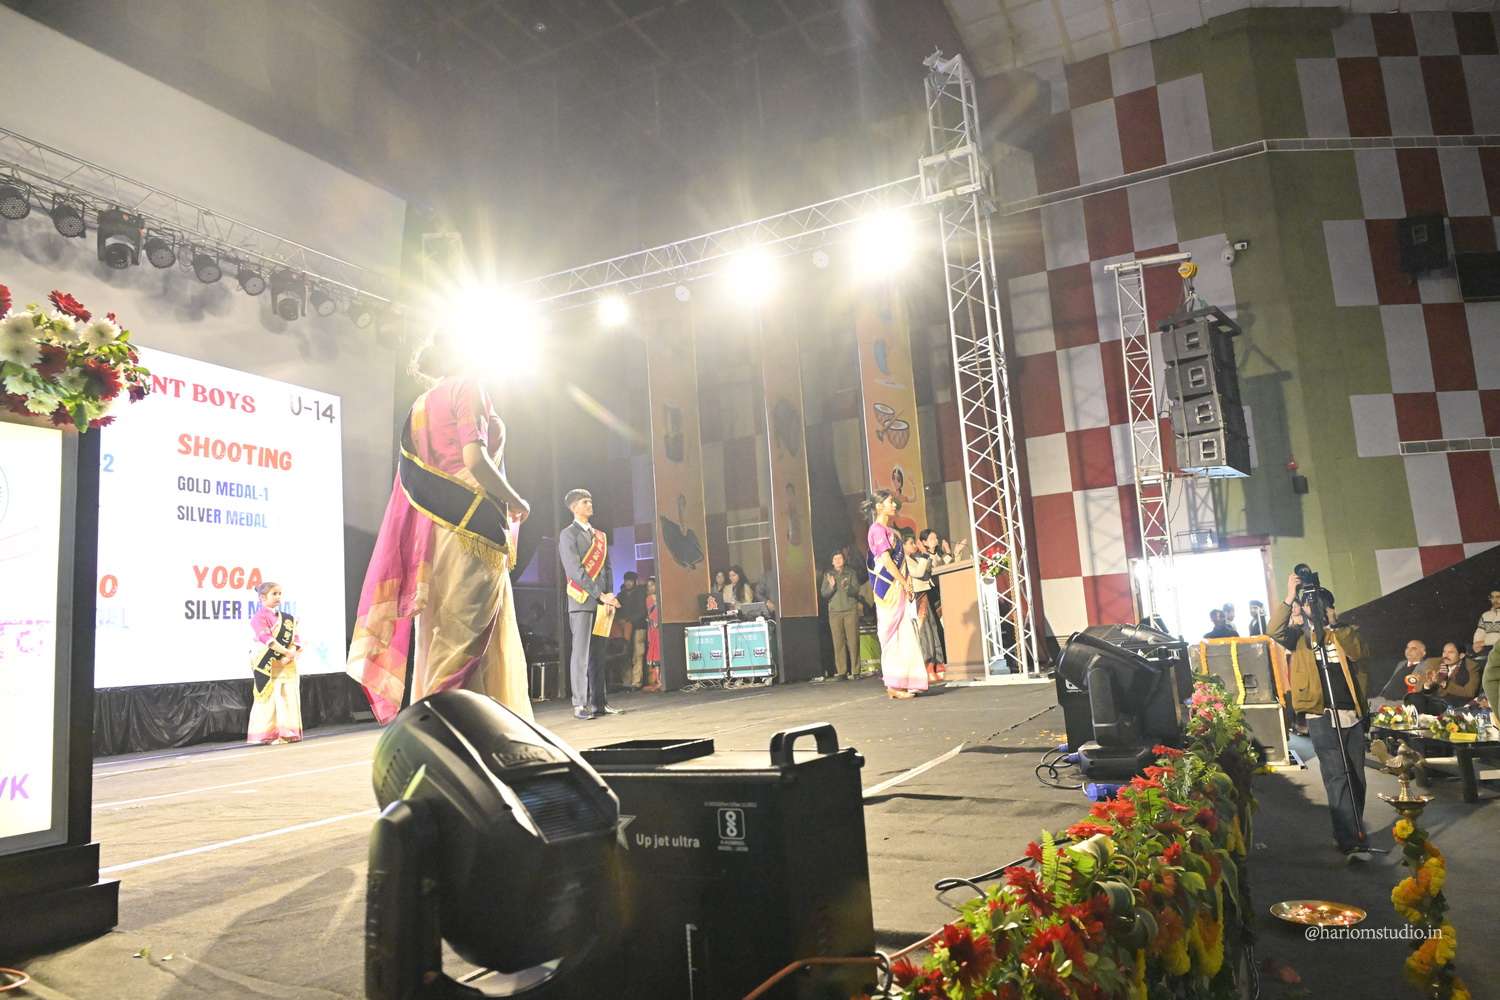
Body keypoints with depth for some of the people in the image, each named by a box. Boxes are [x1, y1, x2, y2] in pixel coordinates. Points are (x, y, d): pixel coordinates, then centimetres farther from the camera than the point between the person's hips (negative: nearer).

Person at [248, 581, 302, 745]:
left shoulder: (288, 618, 15)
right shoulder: (259, 617, -4)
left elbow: (295, 638, 7)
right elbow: (267, 639, -16)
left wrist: (292, 654, -12)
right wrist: (287, 652, -23)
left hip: (287, 664, 6)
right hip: (267, 665, -5)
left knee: (288, 698, 3)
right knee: (269, 699, -5)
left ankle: (287, 732, 8)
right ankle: (267, 735, 1)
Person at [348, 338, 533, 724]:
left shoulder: (419, 407, 22)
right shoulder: (467, 389, -2)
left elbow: (413, 478, 17)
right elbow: (475, 459, -15)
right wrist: (516, 502, -3)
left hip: (433, 528, 8)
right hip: (472, 526, -8)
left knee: (440, 637, 8)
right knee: (463, 637, -8)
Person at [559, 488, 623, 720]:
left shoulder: (600, 535, 20)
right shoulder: (568, 534, -1)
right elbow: (575, 570, -11)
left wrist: (609, 595, 2)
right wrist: (600, 595, -15)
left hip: (601, 602, 6)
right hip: (582, 600, -6)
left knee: (597, 653, 7)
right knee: (581, 653, -7)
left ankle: (599, 703, 9)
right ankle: (579, 705, -6)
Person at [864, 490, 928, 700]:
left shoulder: (892, 531, 20)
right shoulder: (878, 529, -8)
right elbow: (886, 560, -15)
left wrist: (907, 584, 4)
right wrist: (905, 584, -13)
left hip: (900, 589, 9)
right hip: (889, 588, -9)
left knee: (905, 635, 7)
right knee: (893, 636, -7)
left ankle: (904, 684, 11)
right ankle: (894, 685, -3)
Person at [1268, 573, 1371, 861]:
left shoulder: (1345, 632, 12)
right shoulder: (1300, 636, 5)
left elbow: (1357, 652, -7)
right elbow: (1275, 631, -15)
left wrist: (1335, 624, -14)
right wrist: (1290, 597, -21)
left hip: (1352, 714, 4)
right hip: (1322, 718, -4)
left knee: (1357, 778, 11)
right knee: (1338, 779, -11)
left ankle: (1348, 833, 26)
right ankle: (1354, 842, -13)